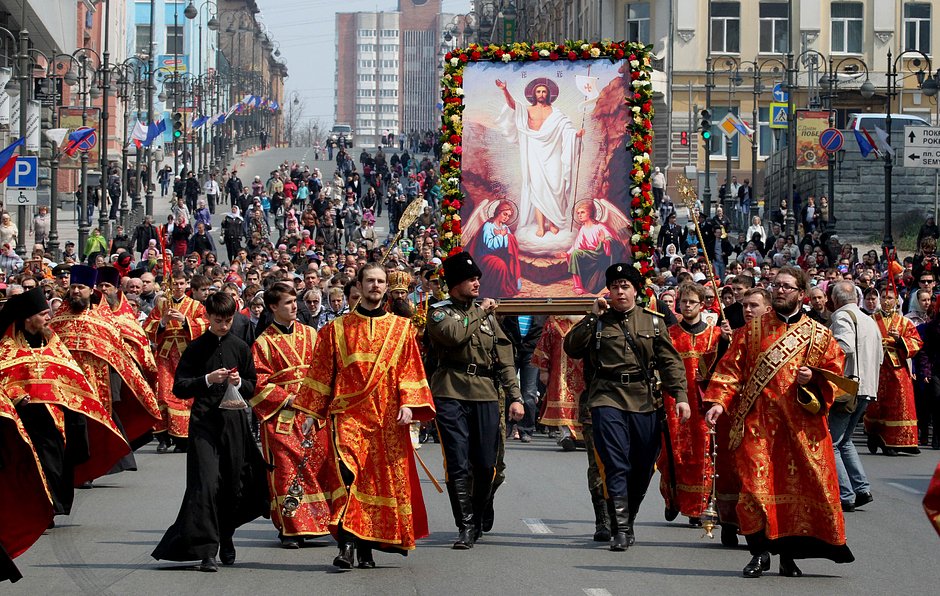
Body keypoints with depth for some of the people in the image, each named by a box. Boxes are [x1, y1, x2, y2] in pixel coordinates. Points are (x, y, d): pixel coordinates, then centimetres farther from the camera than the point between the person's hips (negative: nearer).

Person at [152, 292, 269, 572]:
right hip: (204, 421, -3)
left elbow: (252, 388, 15)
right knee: (206, 483, -14)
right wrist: (207, 379, -13)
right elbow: (179, 387, 1)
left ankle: (225, 535, 32)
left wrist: (240, 383, -7)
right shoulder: (196, 348, 4)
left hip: (234, 421, 3)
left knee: (234, 483, 7)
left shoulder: (240, 348, 10)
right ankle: (206, 550, -16)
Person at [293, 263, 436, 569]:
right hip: (347, 414, -2)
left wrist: (407, 404, -5)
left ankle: (366, 546, 9)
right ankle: (347, 541, -24)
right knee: (347, 472, -20)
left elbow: (410, 370, 8)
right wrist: (311, 412, 8)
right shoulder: (335, 329, 11)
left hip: (386, 417, 2)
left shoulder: (401, 328, 13)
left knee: (383, 478, 0)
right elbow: (321, 372, 12)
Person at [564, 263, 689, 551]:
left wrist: (680, 395, -4)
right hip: (607, 399, -2)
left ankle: (627, 522, 26)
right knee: (616, 465, -11)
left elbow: (670, 361, 7)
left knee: (643, 468, 7)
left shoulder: (653, 321, 10)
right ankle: (620, 529, -10)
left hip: (645, 402, 2)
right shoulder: (598, 321, 8)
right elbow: (571, 348, -3)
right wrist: (593, 316, -8)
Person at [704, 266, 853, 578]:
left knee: (798, 485, -1)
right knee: (756, 483, -8)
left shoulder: (819, 335, 10)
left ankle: (788, 553, 10)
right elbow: (731, 367, 7)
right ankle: (760, 552, 1)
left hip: (800, 423, 0)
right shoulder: (753, 329, 12)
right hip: (757, 422, 0)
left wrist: (813, 379, -12)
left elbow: (835, 376, 8)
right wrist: (718, 400, -7)